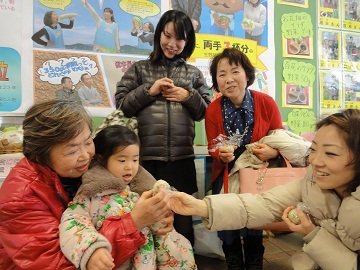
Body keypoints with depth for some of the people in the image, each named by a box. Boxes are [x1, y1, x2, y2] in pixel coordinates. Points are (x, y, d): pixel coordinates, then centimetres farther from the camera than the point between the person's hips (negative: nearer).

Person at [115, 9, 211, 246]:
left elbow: (207, 112, 12)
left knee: (183, 217, 12)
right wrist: (148, 91, -8)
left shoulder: (194, 73, 13)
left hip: (182, 157, 1)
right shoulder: (139, 69, 10)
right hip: (146, 155, 0)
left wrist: (189, 96, -5)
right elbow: (121, 104, 4)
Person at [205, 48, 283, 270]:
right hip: (227, 174, 1)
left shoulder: (266, 103, -13)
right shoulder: (212, 110, -12)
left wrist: (272, 151, -26)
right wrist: (221, 155, -26)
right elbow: (213, 147, -2)